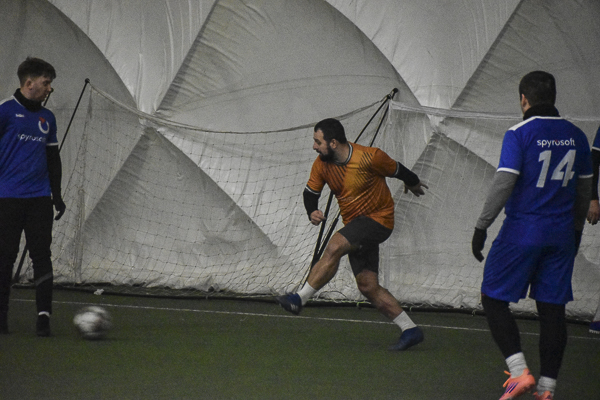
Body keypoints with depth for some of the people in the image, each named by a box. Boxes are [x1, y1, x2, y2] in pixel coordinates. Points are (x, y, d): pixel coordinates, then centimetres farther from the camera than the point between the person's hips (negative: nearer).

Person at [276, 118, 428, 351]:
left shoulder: (369, 158, -19)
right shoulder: (321, 165, -3)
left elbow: (397, 170, -1)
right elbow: (310, 192, 9)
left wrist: (413, 183, 19)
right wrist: (312, 213, -13)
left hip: (378, 218, -7)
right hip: (355, 226, 7)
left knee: (334, 247, -27)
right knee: (367, 286, -1)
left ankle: (300, 299, -22)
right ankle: (410, 330, 5)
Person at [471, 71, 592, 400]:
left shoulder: (519, 134, -10)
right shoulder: (575, 136, 7)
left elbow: (503, 184, -16)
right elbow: (584, 190, 14)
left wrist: (481, 227, -9)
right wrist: (576, 230, 27)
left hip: (522, 231, -5)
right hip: (561, 234, 5)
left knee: (493, 299, 5)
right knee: (552, 308, 8)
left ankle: (519, 372, -9)